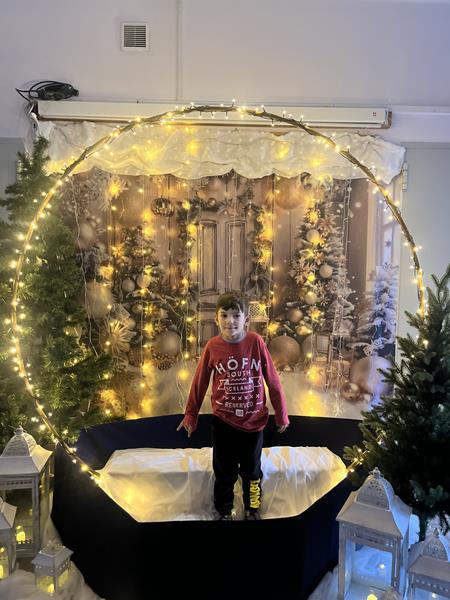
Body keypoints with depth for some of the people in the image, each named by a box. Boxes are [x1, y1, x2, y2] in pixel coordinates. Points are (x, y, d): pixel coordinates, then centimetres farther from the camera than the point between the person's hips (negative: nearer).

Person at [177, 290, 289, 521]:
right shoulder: (212, 346, -12)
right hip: (223, 422, 0)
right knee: (224, 473, 15)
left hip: (253, 421, 0)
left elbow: (272, 380, -7)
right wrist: (190, 415, 8)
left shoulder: (256, 342, -15)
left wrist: (281, 414, 0)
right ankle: (224, 512, 37)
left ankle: (252, 510, 42)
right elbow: (199, 383, 0)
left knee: (252, 471, 19)